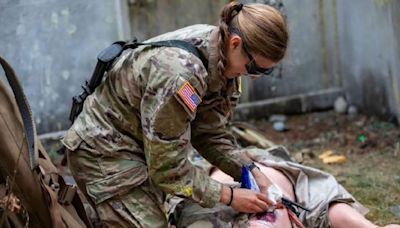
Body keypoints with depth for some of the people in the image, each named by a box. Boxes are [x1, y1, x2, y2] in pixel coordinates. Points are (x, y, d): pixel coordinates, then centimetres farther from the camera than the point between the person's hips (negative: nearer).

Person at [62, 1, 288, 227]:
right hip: (105, 151, -9)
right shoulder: (180, 74, -36)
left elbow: (210, 133, -3)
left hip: (147, 147, 9)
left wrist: (251, 171, -14)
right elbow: (169, 167, -27)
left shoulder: (220, 58, -11)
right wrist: (229, 196, -21)